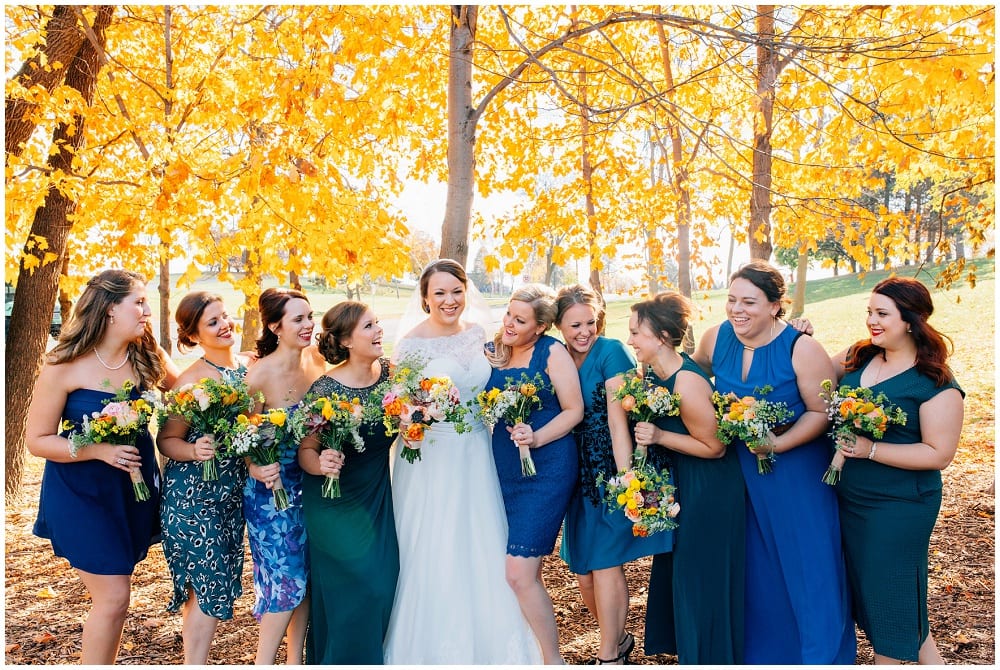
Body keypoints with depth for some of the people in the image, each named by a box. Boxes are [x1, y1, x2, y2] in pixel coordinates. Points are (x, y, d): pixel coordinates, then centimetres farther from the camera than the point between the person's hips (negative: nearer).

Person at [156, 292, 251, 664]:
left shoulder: (249, 367, 1)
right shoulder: (191, 380, -15)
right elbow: (167, 440, -11)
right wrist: (196, 451, -29)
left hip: (233, 491, 6)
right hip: (192, 493, -6)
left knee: (214, 581, 15)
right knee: (211, 583, -3)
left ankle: (194, 651, 31)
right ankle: (195, 663, 11)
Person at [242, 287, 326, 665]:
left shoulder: (317, 361, -4)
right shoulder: (259, 374, -20)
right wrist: (256, 469, -29)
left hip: (311, 484, 6)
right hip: (272, 489, -5)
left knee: (308, 573, 12)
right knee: (287, 577, 0)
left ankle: (295, 659, 28)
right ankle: (263, 662, 20)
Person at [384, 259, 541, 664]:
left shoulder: (479, 333, 3)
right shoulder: (412, 342, -10)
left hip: (475, 457, 4)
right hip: (431, 459, -4)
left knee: (481, 551, 12)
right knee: (433, 557, 4)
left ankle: (487, 644, 31)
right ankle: (431, 647, 24)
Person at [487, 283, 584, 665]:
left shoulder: (552, 351, -8)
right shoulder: (495, 352, 8)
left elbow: (574, 410, -7)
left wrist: (537, 437, -21)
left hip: (546, 472, -6)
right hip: (505, 472, 6)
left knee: (519, 573, -9)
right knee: (524, 572, 13)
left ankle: (552, 659, 11)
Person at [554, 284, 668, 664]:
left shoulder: (611, 352, -12)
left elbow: (617, 419, -18)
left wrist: (625, 477, -22)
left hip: (613, 471, -6)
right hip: (582, 475, 6)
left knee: (605, 562, -4)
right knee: (583, 571, 10)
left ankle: (609, 657, 15)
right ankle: (618, 640, 34)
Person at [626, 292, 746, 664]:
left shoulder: (686, 383, -29)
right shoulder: (652, 371, -4)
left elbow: (715, 447, -21)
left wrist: (660, 436, -25)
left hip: (710, 490, -9)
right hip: (680, 484, 9)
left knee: (702, 575, 6)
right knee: (675, 567, 21)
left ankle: (708, 657, 26)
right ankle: (684, 646, 41)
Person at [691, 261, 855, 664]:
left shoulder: (802, 349, -20)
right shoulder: (718, 336, -7)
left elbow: (822, 411, -16)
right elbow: (695, 368, 14)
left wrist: (778, 444, -25)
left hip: (797, 471, -4)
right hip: (742, 469, 4)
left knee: (805, 566, 6)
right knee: (755, 567, 17)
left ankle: (820, 655, 28)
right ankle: (759, 651, 37)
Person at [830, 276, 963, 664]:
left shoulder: (936, 385, -15)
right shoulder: (858, 357, 1)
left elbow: (939, 454, -17)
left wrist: (870, 449, -22)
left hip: (898, 508, -7)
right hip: (848, 498, 7)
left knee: (888, 589, 6)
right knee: (864, 587, 18)